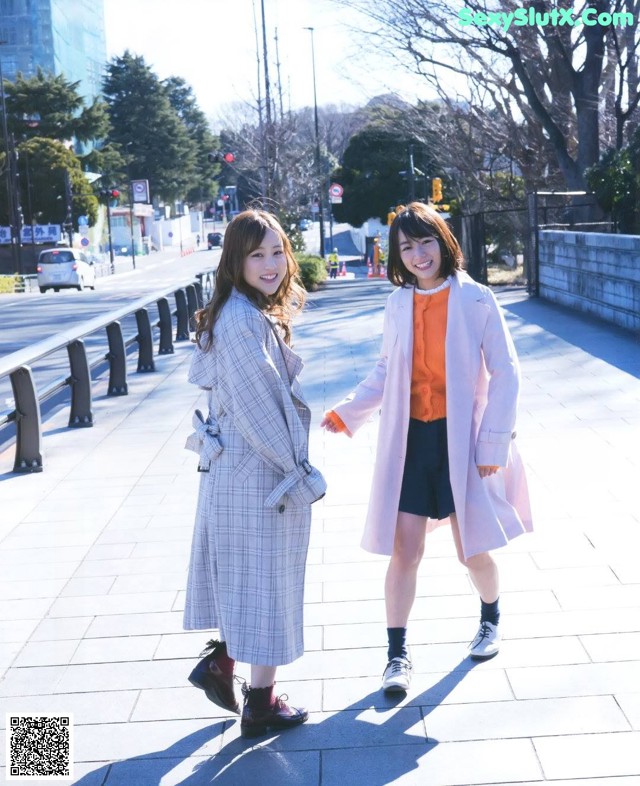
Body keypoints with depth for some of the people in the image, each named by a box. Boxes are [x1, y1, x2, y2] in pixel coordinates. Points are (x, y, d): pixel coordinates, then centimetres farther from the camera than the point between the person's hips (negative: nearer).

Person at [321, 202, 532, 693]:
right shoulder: (398, 304, 4)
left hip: (461, 439, -2)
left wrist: (494, 442, -11)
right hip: (409, 438, 3)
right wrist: (348, 413, -1)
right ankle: (398, 654, 15)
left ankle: (491, 618, 41)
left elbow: (505, 373, -6)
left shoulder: (476, 299, -8)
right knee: (404, 551, 1)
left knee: (472, 550, 9)